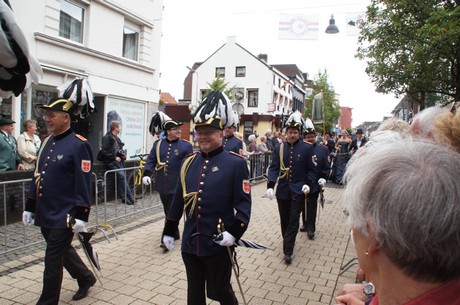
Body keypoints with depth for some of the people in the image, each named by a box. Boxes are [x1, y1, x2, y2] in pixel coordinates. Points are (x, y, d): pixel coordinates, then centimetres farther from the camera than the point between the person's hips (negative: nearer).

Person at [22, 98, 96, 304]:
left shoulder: (79, 145, -15)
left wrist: (80, 217, -19)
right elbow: (37, 177, 15)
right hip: (45, 214, 8)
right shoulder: (47, 143, 9)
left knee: (53, 259, 2)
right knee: (63, 251, 21)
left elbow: (83, 185, -17)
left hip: (64, 216, -8)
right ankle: (86, 278, 42)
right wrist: (29, 208, 15)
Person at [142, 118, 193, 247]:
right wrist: (147, 174, -8)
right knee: (167, 211, 16)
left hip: (177, 186, -4)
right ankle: (175, 234, 34)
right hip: (162, 186, 5)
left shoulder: (186, 146, -5)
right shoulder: (158, 144, 4)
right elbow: (151, 160, 7)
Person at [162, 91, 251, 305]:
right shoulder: (189, 162, 6)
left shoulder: (236, 163, -9)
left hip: (218, 244, -5)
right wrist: (169, 231, 14)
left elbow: (244, 202, -11)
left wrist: (234, 232, -22)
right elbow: (179, 199, 11)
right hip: (190, 243, 5)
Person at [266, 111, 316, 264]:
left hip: (298, 191, -2)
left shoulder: (307, 148, -3)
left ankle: (288, 251, 6)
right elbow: (273, 168, -4)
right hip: (282, 190, 2)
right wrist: (270, 186, -17)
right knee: (284, 220, 15)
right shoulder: (279, 148, 0)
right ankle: (288, 243, 35)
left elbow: (311, 169, 1)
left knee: (293, 221, 0)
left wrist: (308, 184, -15)